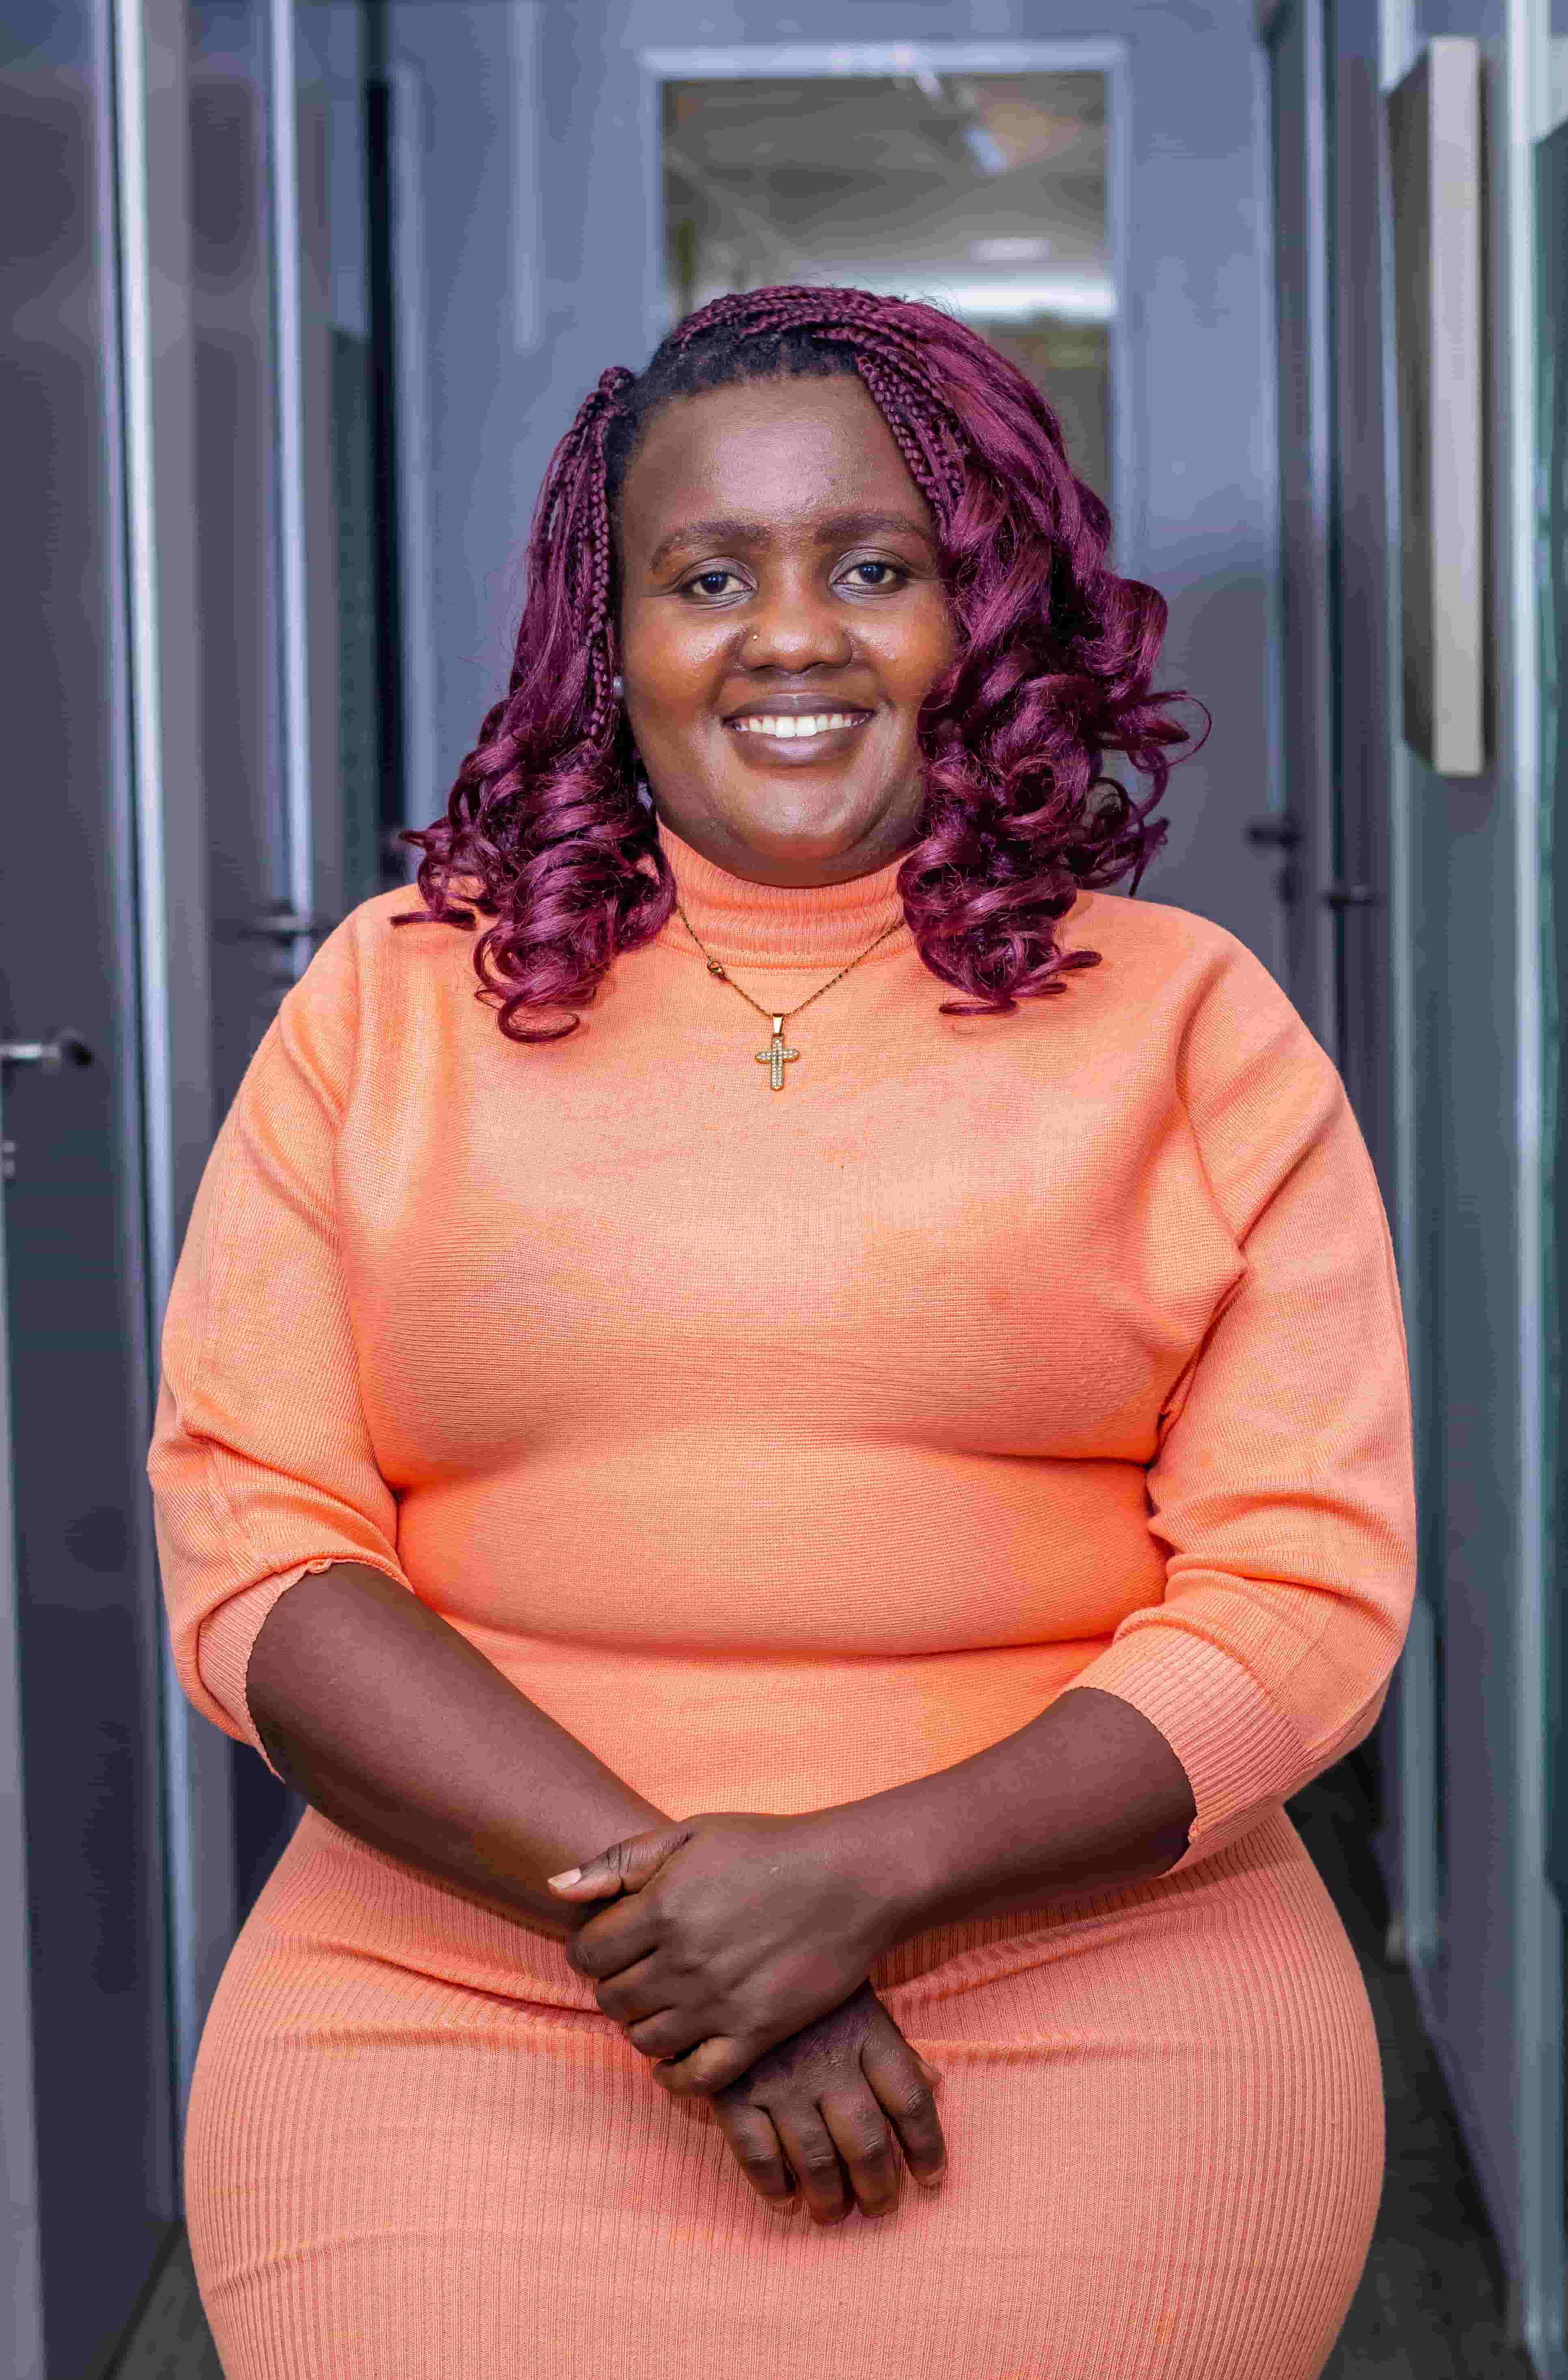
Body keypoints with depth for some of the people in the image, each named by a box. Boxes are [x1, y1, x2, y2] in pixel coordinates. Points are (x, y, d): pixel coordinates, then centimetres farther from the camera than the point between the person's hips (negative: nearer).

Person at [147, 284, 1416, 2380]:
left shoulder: (1187, 1019, 5)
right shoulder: (392, 999, 8)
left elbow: (1309, 1593, -2)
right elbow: (246, 1546, 0)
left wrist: (864, 1872, -15)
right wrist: (636, 1889, -13)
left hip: (1090, 2020, 0)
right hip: (449, 2022, 1)